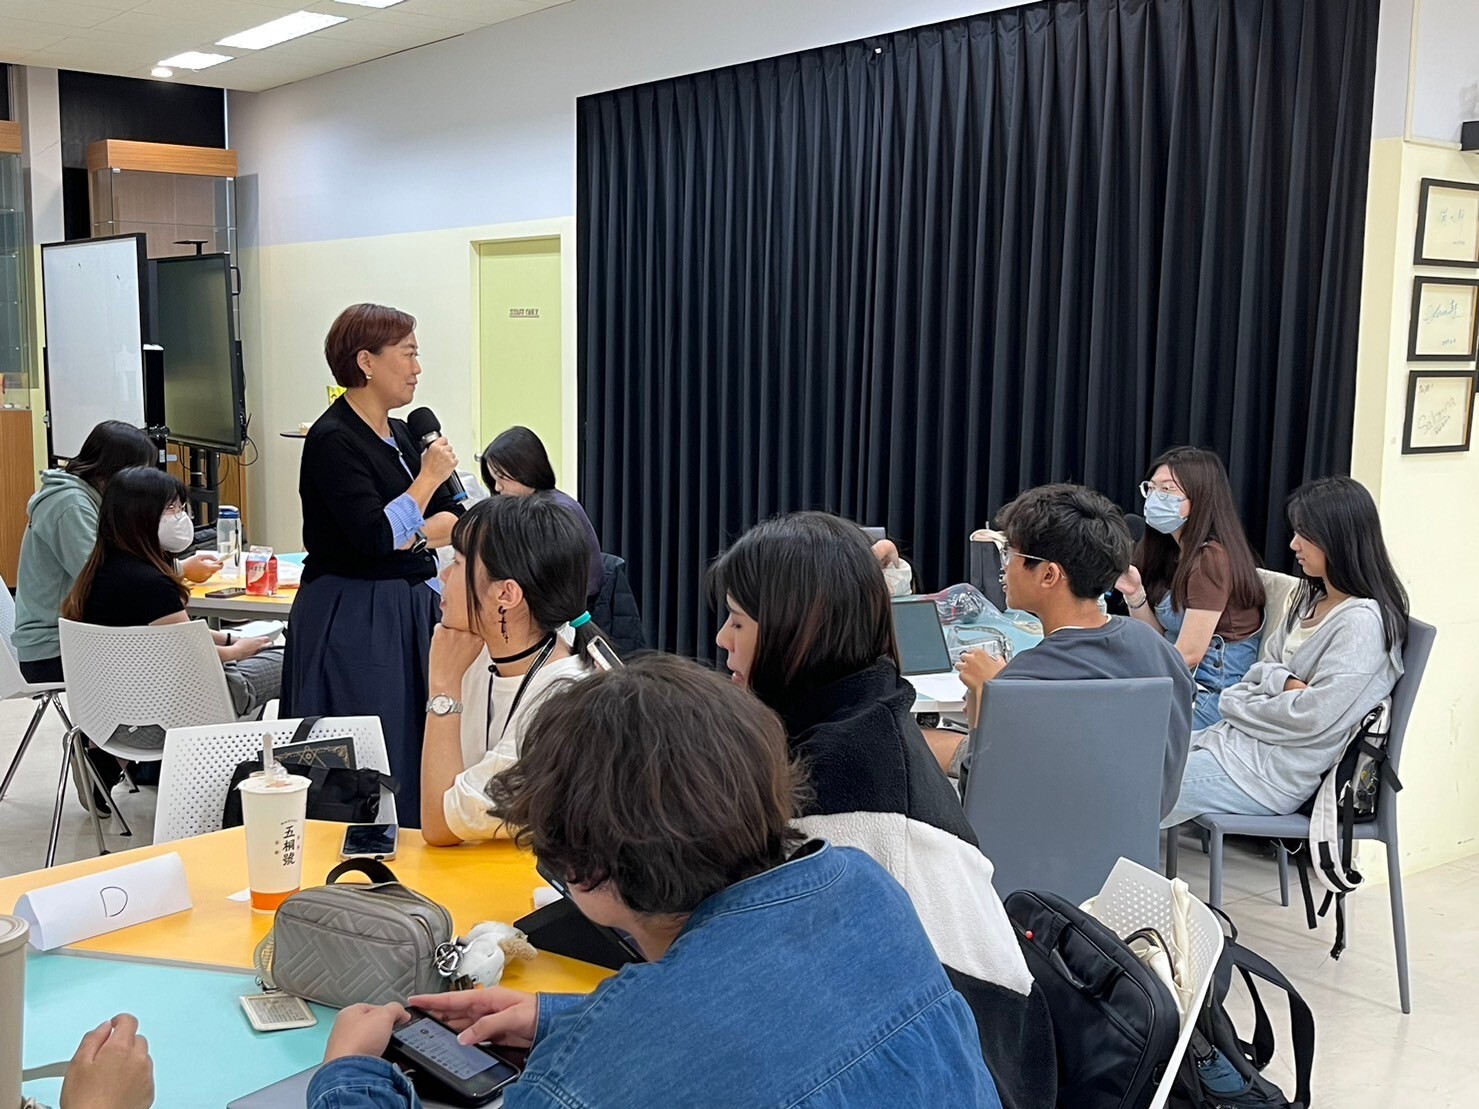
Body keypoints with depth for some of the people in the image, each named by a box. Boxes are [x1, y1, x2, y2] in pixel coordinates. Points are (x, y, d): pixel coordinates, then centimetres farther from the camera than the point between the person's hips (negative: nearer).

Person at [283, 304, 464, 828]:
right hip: (352, 622, -8)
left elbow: (456, 520, 11)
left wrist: (410, 535, -7)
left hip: (410, 611, 8)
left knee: (417, 751, 13)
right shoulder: (332, 440, -13)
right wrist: (427, 478, -14)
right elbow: (375, 537, -23)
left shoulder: (400, 435, 12)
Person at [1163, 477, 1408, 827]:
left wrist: (1240, 704, -8)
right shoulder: (1310, 599, 12)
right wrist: (1283, 682, -11)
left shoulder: (1362, 621, -17)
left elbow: (1314, 717, -22)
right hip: (1243, 736, 9)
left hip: (1279, 770, -9)